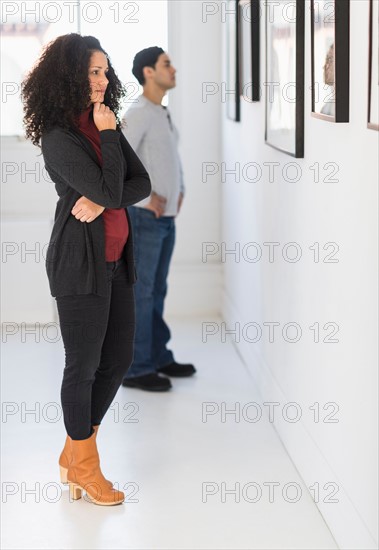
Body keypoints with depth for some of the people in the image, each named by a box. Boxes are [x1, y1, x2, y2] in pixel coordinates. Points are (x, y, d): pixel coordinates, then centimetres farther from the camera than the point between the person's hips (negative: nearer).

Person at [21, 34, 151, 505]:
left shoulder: (106, 123, 10)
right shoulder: (59, 137, -13)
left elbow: (142, 183, 3)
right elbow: (110, 189, -22)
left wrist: (101, 201, -14)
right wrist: (107, 135, -13)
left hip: (115, 259, 8)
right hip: (80, 262, -8)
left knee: (118, 359, 12)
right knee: (84, 364, 4)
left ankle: (72, 454, 27)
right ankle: (84, 466, 21)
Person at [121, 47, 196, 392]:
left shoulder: (163, 114, 14)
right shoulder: (139, 113, -14)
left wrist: (180, 190, 16)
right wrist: (147, 196, -18)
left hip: (166, 217, 9)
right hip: (146, 217, -8)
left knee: (157, 291, 16)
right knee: (140, 293, -3)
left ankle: (159, 357, 26)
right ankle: (136, 369, 3)